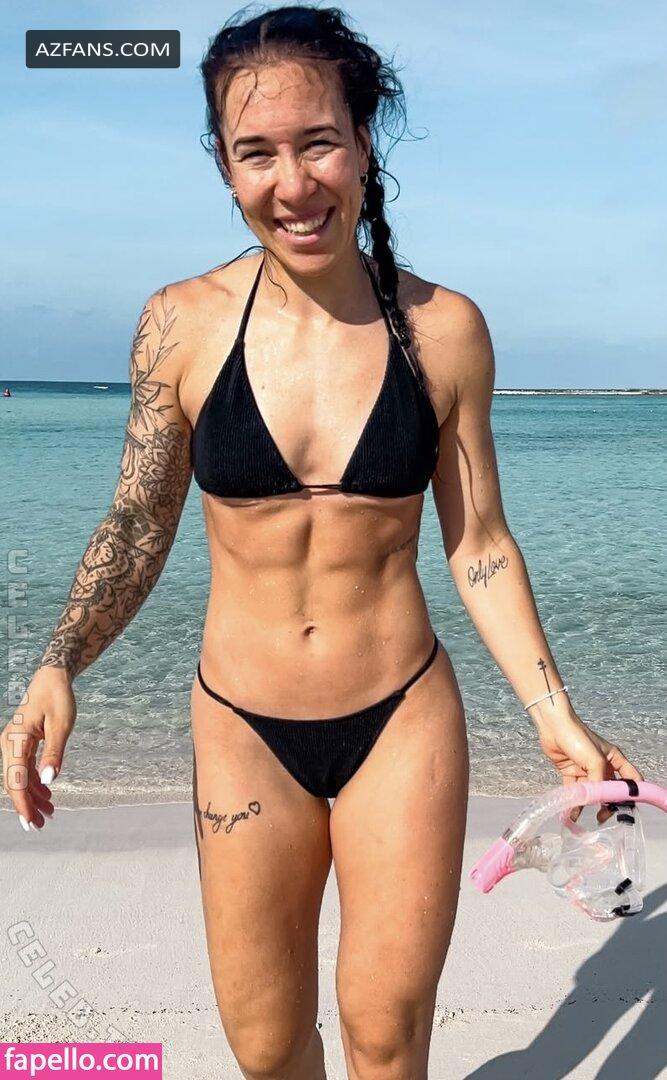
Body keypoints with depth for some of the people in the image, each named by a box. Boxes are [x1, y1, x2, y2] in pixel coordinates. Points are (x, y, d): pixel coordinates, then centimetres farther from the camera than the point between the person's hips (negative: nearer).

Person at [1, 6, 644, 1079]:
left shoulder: (443, 328, -6)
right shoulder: (183, 324, -7)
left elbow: (478, 545, 0)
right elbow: (139, 524, 1)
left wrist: (555, 714, -2)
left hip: (405, 721, 0)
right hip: (244, 729, 1)